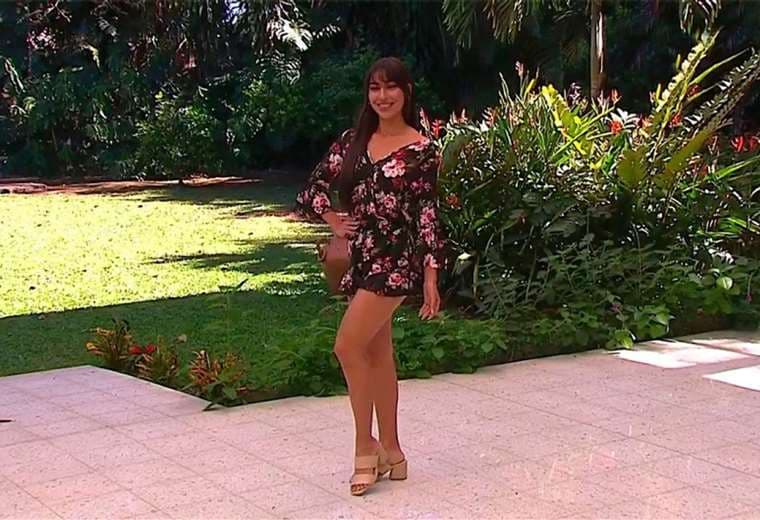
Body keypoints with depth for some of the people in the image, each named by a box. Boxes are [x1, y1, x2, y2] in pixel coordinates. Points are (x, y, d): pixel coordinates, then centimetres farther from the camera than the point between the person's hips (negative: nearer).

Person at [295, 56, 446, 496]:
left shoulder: (422, 150, -6)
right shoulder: (353, 141, 8)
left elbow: (428, 214, -9)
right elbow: (316, 186, 16)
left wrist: (431, 275, -13)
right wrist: (334, 221, 3)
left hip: (395, 259, -6)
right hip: (361, 257, 6)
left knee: (349, 345, -13)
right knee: (377, 352, 11)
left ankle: (366, 446, 1)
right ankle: (390, 451, 20)